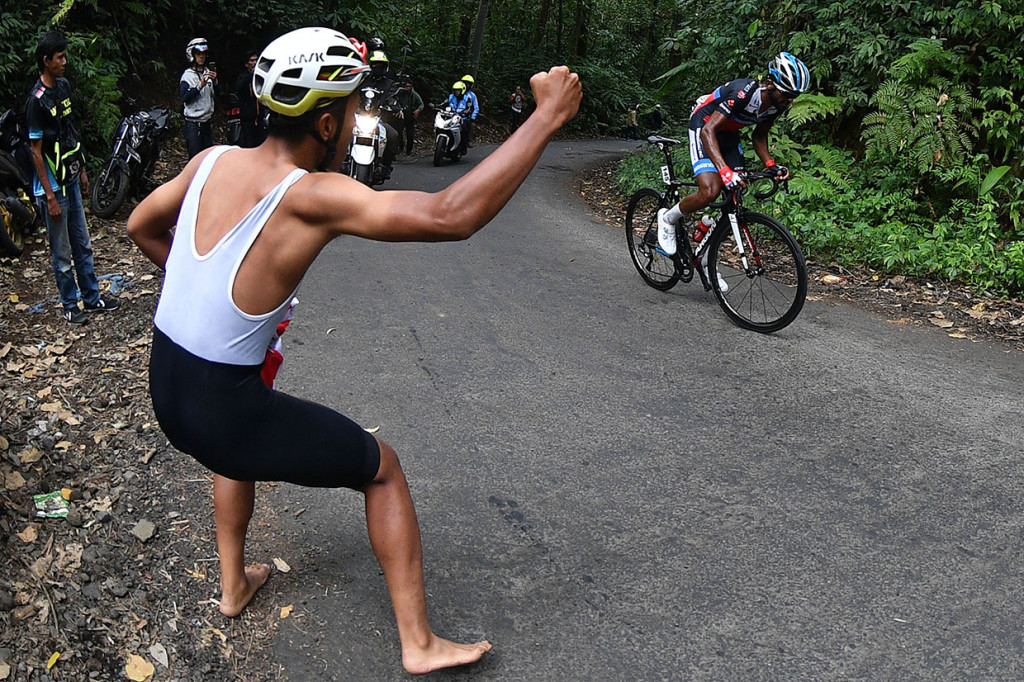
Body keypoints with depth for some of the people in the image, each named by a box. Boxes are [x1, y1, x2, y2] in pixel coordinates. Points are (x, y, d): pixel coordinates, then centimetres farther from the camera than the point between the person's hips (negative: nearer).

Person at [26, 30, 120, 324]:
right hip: (53, 185, -8)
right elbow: (36, 151, -17)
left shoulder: (64, 86, 6)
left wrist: (82, 170, 18)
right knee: (62, 253, 5)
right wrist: (50, 197, -17)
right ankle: (70, 305, 19)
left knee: (83, 245, 17)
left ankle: (92, 295, 29)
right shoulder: (37, 100, -18)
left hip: (71, 179, 8)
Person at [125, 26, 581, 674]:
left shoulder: (213, 160, -1)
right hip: (225, 408, -7)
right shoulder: (312, 196, -23)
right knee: (383, 467, 11)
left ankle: (234, 583, 52)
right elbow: (451, 215, -34)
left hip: (165, 386, 7)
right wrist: (547, 116, -28)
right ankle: (420, 643, 19)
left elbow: (141, 226, 17)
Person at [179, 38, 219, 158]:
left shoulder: (208, 73, 12)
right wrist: (200, 86, -25)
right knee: (195, 156, -7)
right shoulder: (188, 75, -6)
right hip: (193, 122, -6)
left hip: (207, 121, 6)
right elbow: (184, 97, -17)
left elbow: (217, 94, 9)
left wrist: (215, 81, -9)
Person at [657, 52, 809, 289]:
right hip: (704, 127, -8)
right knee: (710, 192, -28)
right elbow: (709, 131, -38)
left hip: (729, 134, 8)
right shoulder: (743, 92, -34)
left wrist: (771, 165, -14)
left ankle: (707, 260, 14)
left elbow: (759, 136, 5)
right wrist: (724, 170, -50)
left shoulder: (777, 103, -11)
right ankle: (668, 218, 2)